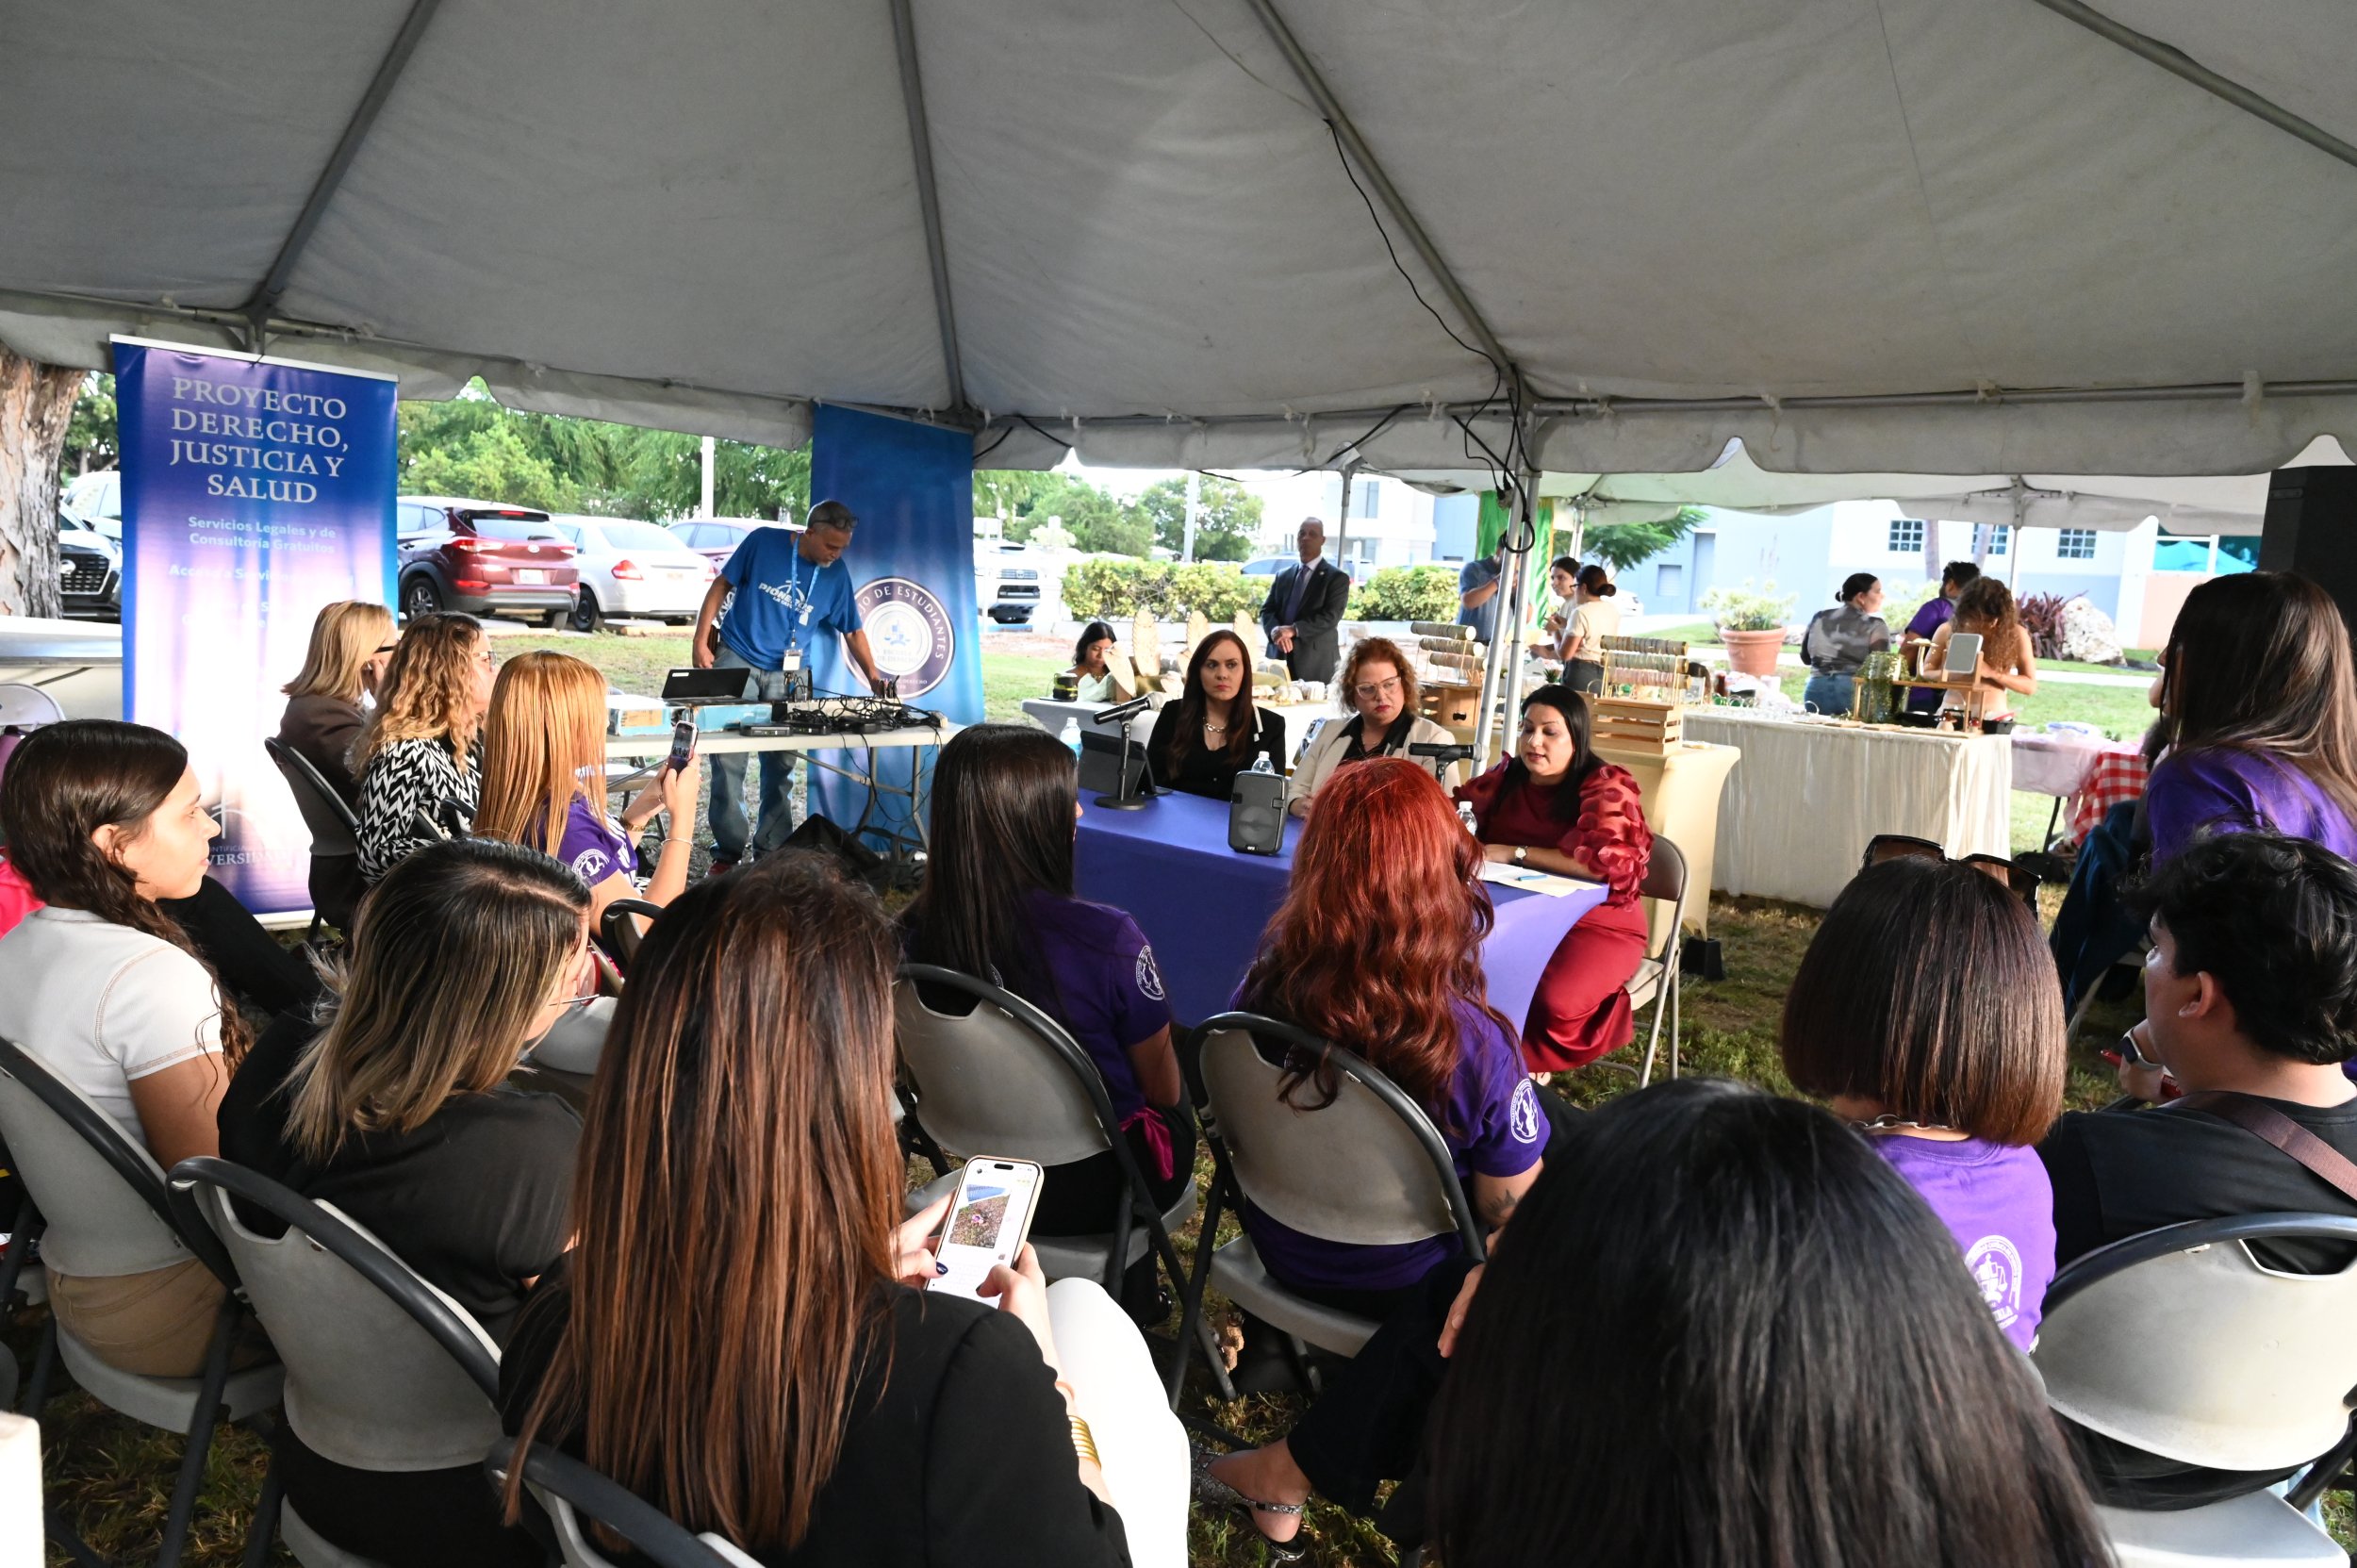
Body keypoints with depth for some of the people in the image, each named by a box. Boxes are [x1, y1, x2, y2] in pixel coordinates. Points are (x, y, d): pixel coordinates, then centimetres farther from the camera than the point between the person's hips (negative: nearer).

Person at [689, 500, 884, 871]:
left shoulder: (837, 574, 2)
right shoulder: (763, 542, -7)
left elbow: (853, 631, 10)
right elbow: (722, 585, 0)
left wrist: (873, 676, 1)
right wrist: (700, 640, -5)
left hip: (788, 675, 3)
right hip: (737, 661, -3)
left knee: (781, 763, 4)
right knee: (728, 756, -7)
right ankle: (729, 847, 2)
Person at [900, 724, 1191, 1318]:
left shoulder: (914, 934, -17)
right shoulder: (1108, 939, -31)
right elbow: (1162, 1088, -14)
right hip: (1100, 1188, -4)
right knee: (1174, 1098, 28)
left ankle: (1133, 1299, 46)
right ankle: (1135, 1299, 46)